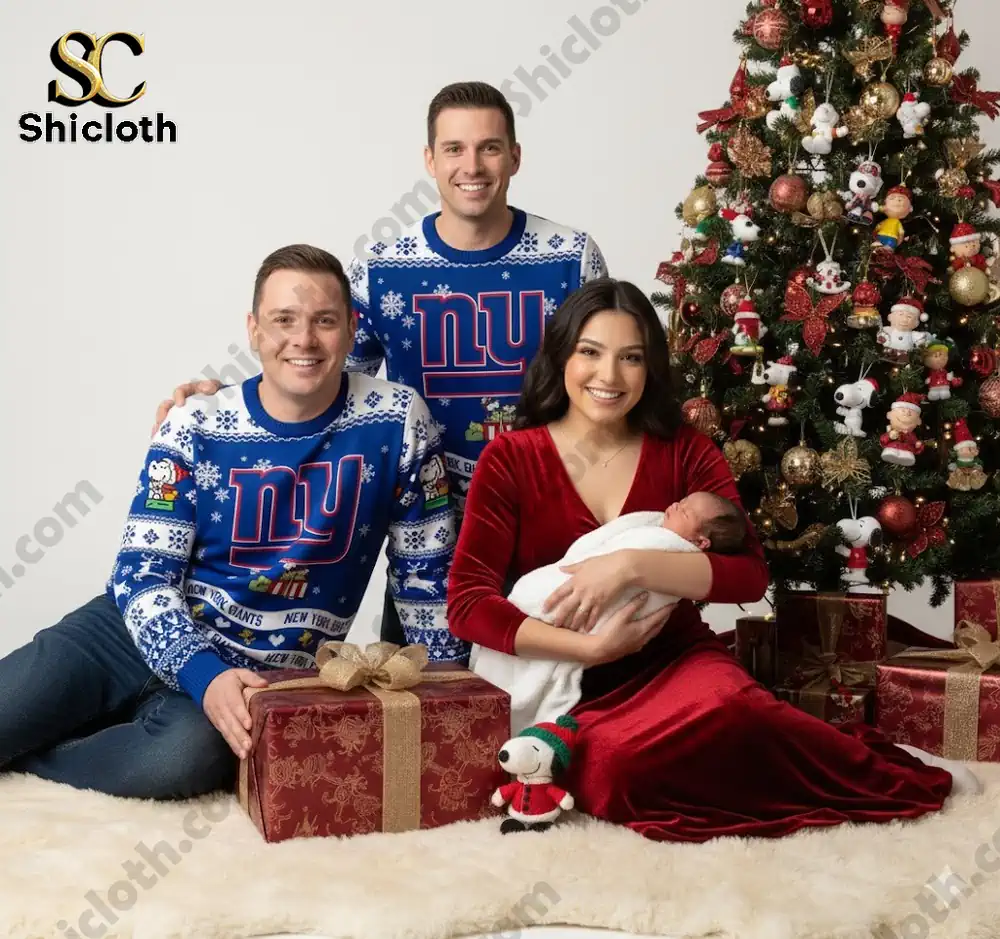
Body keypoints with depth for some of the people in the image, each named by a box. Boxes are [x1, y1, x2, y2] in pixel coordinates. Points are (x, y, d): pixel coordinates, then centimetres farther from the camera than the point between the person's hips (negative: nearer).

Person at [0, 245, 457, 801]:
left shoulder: (398, 422, -7)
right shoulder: (194, 429, -6)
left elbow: (427, 573, 2)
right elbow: (141, 576, -9)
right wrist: (203, 674, -26)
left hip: (256, 675, -1)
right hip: (136, 636, 1)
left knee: (192, 754, -34)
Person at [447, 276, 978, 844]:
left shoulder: (685, 452, 3)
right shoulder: (509, 459, -2)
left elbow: (750, 574, -9)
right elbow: (467, 601, -9)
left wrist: (630, 566, -23)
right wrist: (592, 648, -20)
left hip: (677, 659, 1)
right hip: (570, 682, -1)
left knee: (726, 705, -37)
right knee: (610, 764, -36)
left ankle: (867, 773, -6)